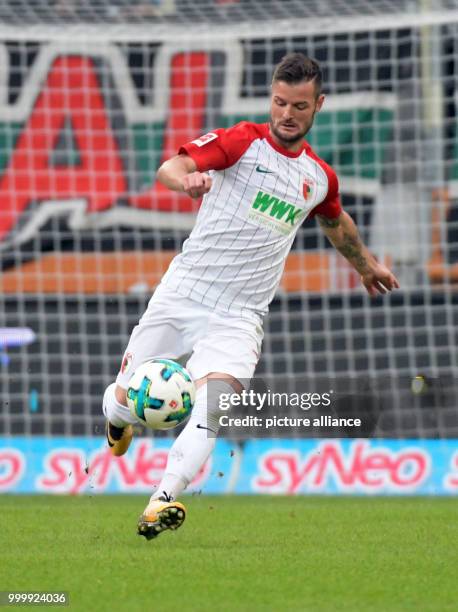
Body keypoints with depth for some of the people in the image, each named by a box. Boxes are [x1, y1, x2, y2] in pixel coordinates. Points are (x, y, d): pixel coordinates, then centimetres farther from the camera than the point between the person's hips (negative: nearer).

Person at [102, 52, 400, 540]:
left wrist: (365, 265, 48)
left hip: (240, 315, 2)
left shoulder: (319, 178, 12)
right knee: (125, 402, 3)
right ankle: (115, 433, 40)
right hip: (184, 293, -2)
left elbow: (336, 222, 36)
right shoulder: (244, 141, -2)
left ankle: (160, 503, -34)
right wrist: (186, 179, -41)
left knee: (209, 408, -24)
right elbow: (170, 167, -18)